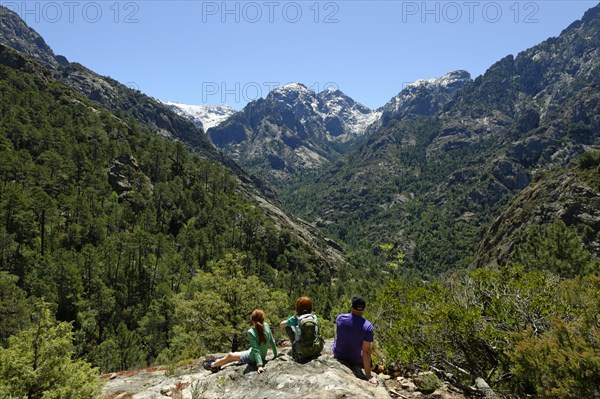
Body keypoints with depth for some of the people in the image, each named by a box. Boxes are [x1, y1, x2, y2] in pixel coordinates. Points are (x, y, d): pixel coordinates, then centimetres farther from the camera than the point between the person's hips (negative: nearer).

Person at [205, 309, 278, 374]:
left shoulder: (251, 332, -29)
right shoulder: (266, 325, -14)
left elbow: (256, 350, -31)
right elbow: (272, 342, -6)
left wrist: (259, 365, -31)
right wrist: (275, 355, 6)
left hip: (252, 358, -6)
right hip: (263, 357, 6)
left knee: (230, 355, 17)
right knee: (234, 354, 25)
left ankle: (212, 365, 39)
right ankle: (217, 363, 43)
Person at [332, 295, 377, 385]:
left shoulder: (340, 317, -20)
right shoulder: (368, 326, -28)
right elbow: (366, 351, -26)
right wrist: (368, 374, -18)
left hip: (337, 354, 2)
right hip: (354, 360, -2)